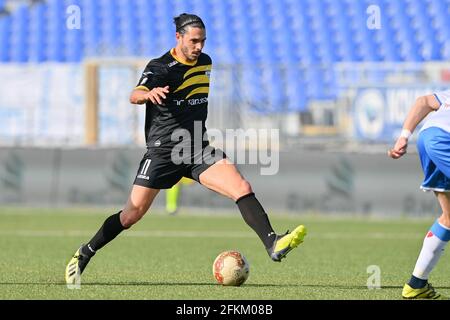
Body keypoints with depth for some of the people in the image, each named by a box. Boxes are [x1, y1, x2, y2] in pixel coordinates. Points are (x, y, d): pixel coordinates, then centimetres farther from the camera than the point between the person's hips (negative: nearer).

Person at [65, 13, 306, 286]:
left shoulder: (205, 62, 9)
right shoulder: (161, 67, -12)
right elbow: (134, 96, -29)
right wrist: (149, 94, -51)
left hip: (199, 149, 5)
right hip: (163, 149, -5)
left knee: (243, 189, -18)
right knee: (133, 213, -2)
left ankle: (273, 244, -25)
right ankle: (84, 255, 17)